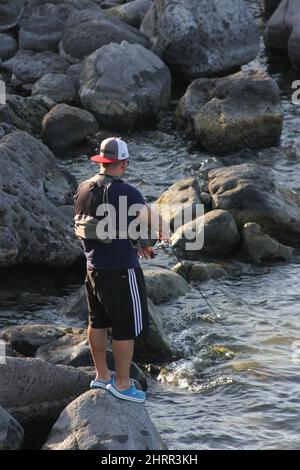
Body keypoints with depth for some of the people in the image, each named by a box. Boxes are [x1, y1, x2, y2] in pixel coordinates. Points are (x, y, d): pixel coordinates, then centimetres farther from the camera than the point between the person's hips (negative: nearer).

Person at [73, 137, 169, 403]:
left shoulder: (84, 190, 2)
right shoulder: (126, 194, -22)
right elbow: (152, 220, -11)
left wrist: (137, 244, 18)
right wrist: (163, 233, 12)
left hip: (94, 268, 8)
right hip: (121, 272, -8)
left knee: (98, 322, 19)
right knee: (127, 328, 4)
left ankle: (102, 375, 32)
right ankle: (122, 384, 12)